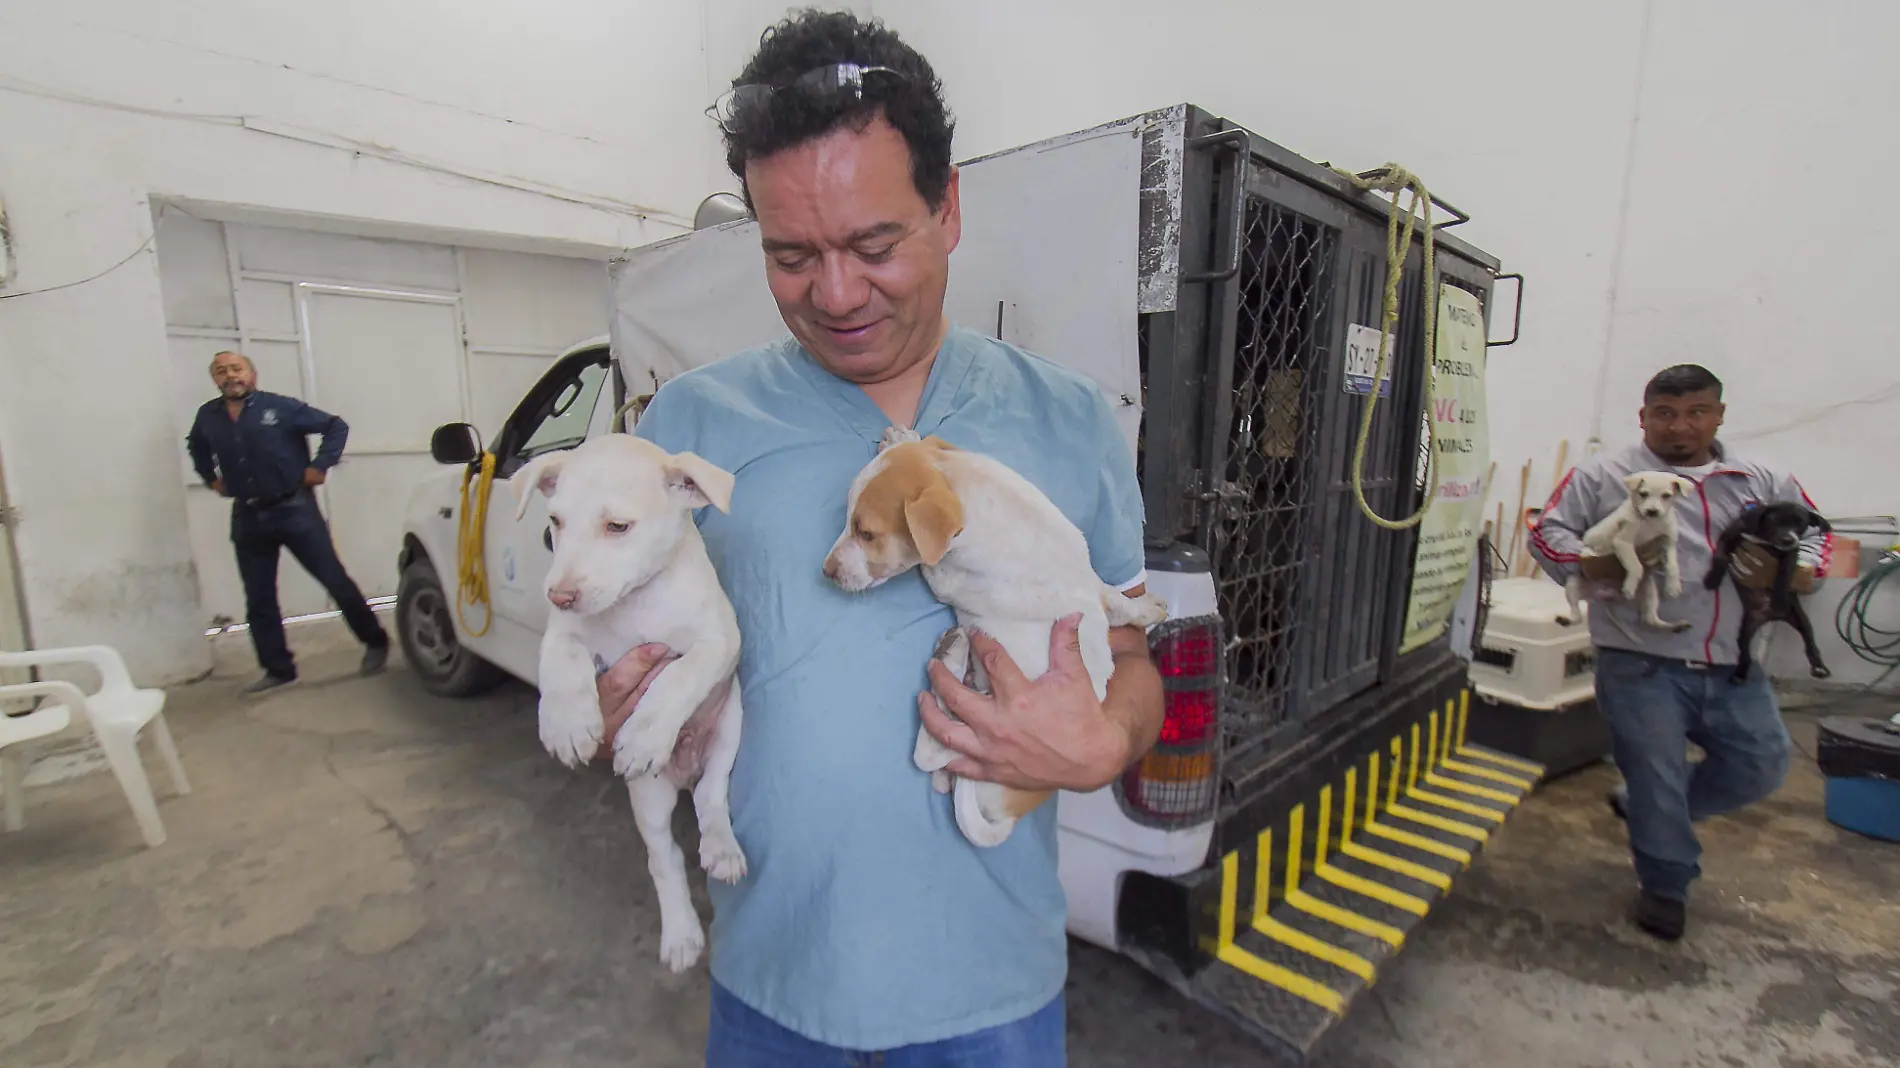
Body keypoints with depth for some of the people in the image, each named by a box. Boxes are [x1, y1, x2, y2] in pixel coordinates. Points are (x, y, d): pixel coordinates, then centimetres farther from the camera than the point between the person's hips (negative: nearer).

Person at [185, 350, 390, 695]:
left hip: (294, 509, -5)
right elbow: (196, 447, 30)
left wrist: (320, 466, -8)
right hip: (247, 518, 5)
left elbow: (336, 426, -5)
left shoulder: (280, 406, -7)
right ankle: (278, 669, 18)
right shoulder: (208, 417, 8)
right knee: (258, 600, 8)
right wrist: (211, 477, 17)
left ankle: (375, 641, 11)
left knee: (335, 581, -3)